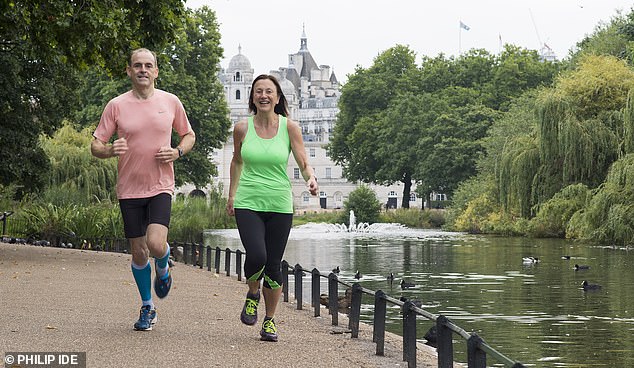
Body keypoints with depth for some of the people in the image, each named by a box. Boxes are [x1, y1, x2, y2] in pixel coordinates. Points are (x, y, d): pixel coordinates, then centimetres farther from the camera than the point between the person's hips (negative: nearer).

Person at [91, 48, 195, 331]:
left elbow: (189, 135, 16)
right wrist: (110, 150, -24)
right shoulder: (116, 106, -2)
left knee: (156, 244, -20)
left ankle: (163, 269, 16)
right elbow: (95, 146, 0)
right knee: (138, 254, 7)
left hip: (161, 187, -1)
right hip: (129, 189, 1)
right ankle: (147, 308, 26)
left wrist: (177, 152, -6)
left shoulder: (170, 102, 1)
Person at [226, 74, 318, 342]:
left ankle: (270, 320, 22)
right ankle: (253, 294, 13)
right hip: (248, 203, 0)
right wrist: (232, 194, 18)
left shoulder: (290, 128, -3)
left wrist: (311, 179, -22)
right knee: (256, 256, -21)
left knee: (274, 266, 2)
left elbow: (304, 164, -1)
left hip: (279, 205, 0)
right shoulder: (242, 128, 1)